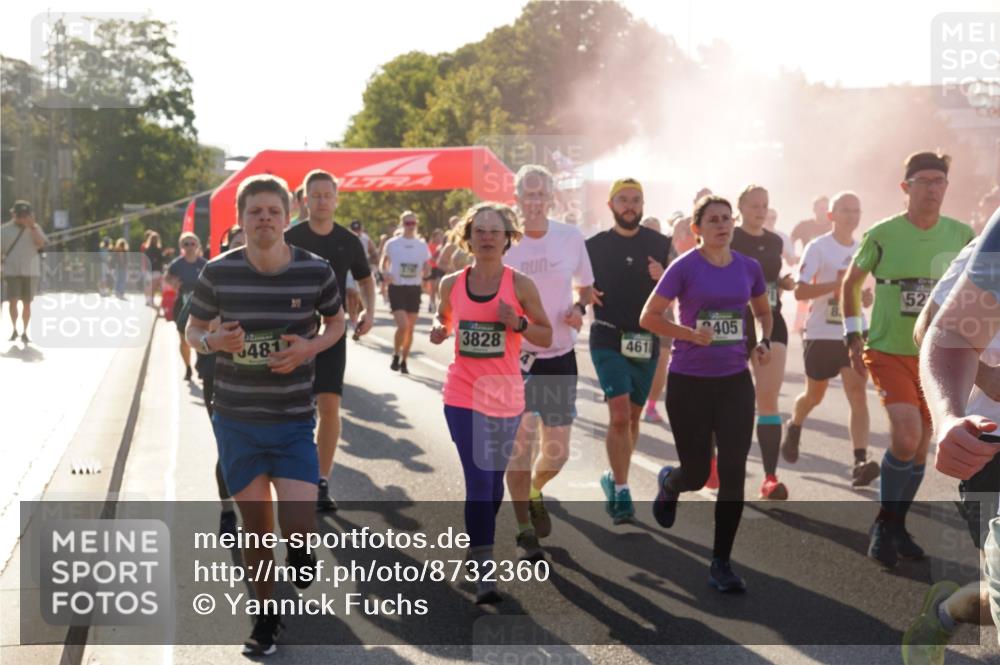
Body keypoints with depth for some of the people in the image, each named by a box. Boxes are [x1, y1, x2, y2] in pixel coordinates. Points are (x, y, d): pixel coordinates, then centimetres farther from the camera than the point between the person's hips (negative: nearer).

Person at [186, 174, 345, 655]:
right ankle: (266, 616, 31)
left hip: (294, 422, -1)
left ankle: (300, 549, 28)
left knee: (298, 526, -11)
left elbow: (336, 322, 9)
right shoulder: (218, 272, -7)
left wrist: (311, 348, -12)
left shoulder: (315, 271, -8)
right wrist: (214, 341, -17)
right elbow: (192, 330, 7)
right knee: (256, 525, 9)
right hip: (236, 421, 1)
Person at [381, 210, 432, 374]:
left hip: (414, 288, 3)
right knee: (403, 326, -16)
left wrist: (424, 272, -11)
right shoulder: (392, 244, 0)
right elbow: (384, 263, 11)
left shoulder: (422, 246, 6)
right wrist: (385, 273, -10)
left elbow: (427, 267, 12)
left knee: (410, 328, 7)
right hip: (397, 288, -3)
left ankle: (404, 362, 21)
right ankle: (396, 356, 7)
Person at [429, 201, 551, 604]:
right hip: (463, 392, 0)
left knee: (493, 479, 13)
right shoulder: (452, 284, 2)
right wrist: (439, 333, -4)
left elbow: (547, 336, 2)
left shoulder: (520, 285, -4)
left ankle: (479, 547, 35)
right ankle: (484, 572, -6)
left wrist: (518, 323, -17)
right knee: (479, 480, -8)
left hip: (505, 393, 0)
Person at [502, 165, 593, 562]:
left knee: (557, 451, 6)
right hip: (514, 355, -2)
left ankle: (534, 493, 40)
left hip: (559, 356, 2)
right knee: (519, 445, -3)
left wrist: (579, 308, -7)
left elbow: (585, 286, 13)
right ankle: (525, 533, 11)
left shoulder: (571, 238, -1)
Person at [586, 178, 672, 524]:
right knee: (619, 415, -16)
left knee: (633, 416, 12)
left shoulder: (660, 245, 3)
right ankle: (621, 491, -7)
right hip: (608, 340, -3)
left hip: (647, 341, 3)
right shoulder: (595, 246, 1)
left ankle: (615, 479, 31)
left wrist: (662, 278, -15)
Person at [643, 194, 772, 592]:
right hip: (689, 382, -3)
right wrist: (690, 333, -20)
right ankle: (667, 484, 44)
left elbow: (763, 311, 21)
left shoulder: (749, 268, 3)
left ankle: (721, 564, 8)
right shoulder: (685, 267, -9)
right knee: (696, 473, 5)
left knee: (733, 473, -4)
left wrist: (764, 342, 2)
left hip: (735, 381, 3)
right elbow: (649, 317, -7)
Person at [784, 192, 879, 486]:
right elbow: (800, 291, -15)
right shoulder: (818, 247, -8)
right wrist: (837, 285, -25)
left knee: (858, 395, -13)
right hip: (822, 333, -3)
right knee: (814, 395, 14)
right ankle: (794, 427, 46)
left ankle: (860, 461, -19)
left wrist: (866, 296, 0)